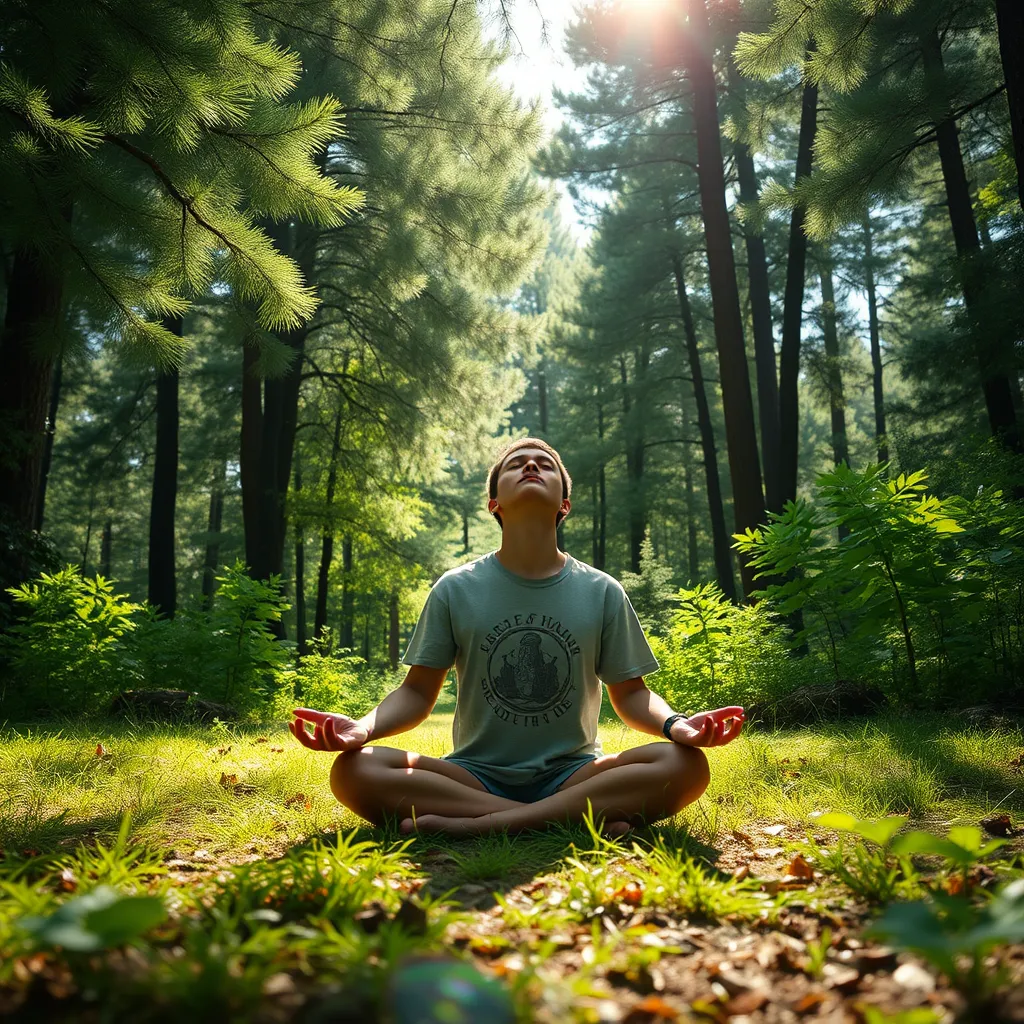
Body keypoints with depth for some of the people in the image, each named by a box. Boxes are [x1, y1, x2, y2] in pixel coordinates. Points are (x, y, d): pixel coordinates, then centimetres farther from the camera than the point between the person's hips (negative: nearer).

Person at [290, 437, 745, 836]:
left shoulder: (602, 593, 1)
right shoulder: (455, 590, 0)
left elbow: (630, 694, 5)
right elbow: (418, 692, 2)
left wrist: (674, 723, -19)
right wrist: (363, 728, -20)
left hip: (571, 773, 1)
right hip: (476, 773, 0)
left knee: (685, 764, -26)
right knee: (353, 770, -26)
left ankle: (477, 823, -28)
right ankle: (580, 817, -26)